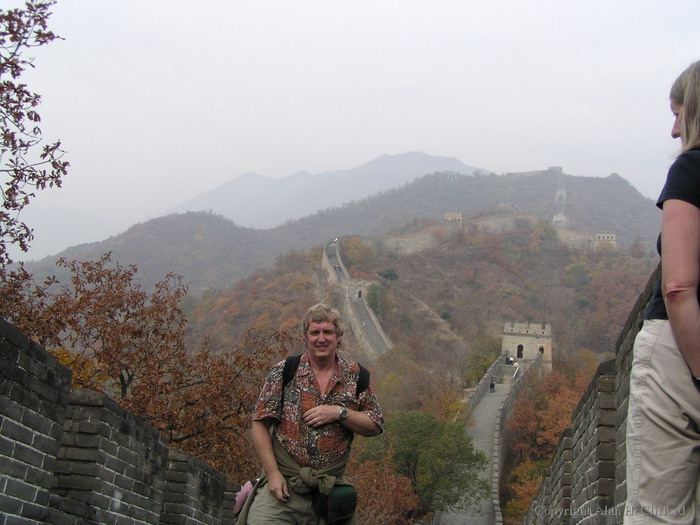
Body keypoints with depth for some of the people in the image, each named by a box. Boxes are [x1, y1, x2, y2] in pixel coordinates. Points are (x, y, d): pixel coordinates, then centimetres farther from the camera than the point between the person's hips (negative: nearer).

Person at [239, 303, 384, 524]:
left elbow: (376, 426, 6)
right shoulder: (283, 372, 2)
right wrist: (273, 473, -8)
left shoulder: (356, 376, 6)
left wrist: (339, 413, -9)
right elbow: (260, 425, 0)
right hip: (283, 485, -2)